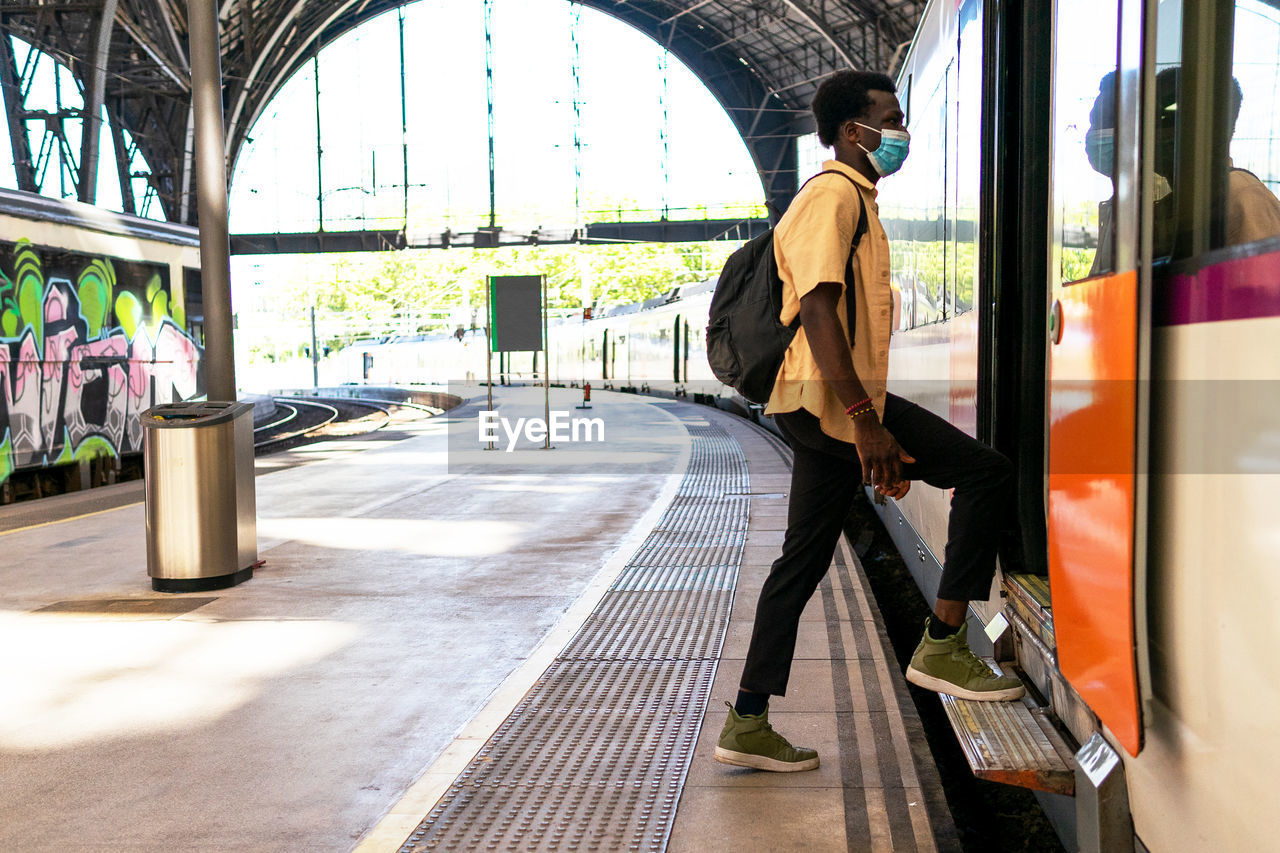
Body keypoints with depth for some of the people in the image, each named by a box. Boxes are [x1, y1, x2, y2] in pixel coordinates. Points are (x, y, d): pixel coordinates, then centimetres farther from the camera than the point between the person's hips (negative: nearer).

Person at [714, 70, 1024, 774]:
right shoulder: (833, 195, -7)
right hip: (829, 399, -10)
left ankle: (748, 725, 15)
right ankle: (942, 646, -2)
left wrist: (874, 428, 25)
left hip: (824, 407, 10)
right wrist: (865, 418, -26)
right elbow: (817, 308, -20)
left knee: (803, 560, 10)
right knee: (986, 473, -8)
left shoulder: (856, 200, 26)